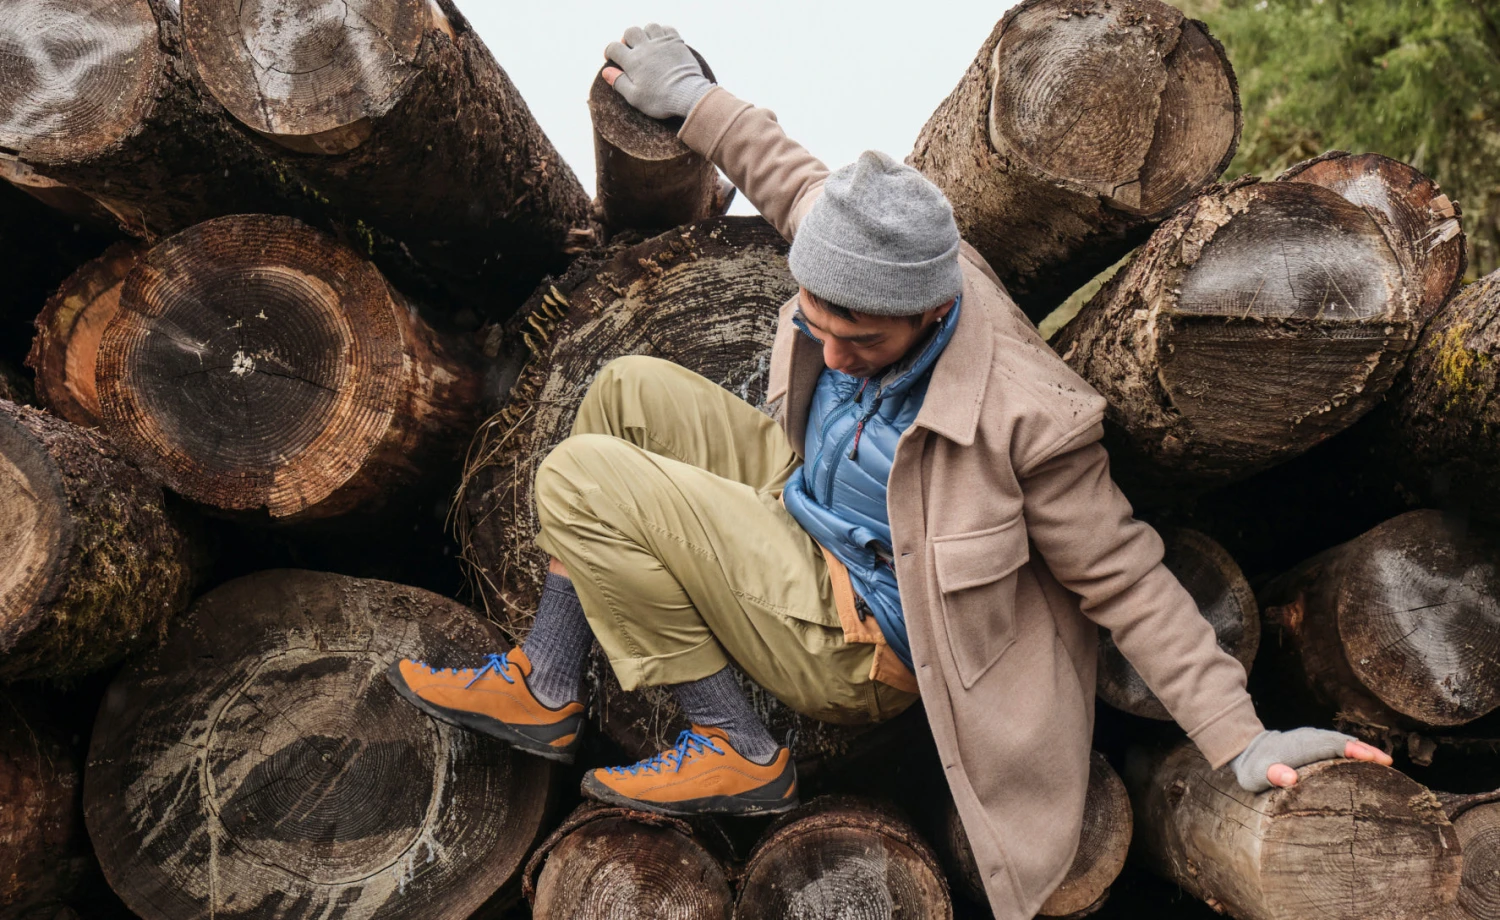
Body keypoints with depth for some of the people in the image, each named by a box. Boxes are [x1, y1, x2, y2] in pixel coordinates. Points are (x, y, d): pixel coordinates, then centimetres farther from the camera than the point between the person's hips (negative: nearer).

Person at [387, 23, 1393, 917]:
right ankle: (547, 690, 10)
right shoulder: (873, 267, -14)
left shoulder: (1025, 418, -34)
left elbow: (1126, 580, -22)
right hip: (809, 507, 8)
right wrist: (692, 99, 21)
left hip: (854, 637, -8)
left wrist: (1241, 741, -22)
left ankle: (734, 749, -7)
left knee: (580, 481, -17)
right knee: (629, 391, 6)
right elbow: (797, 179, 8)